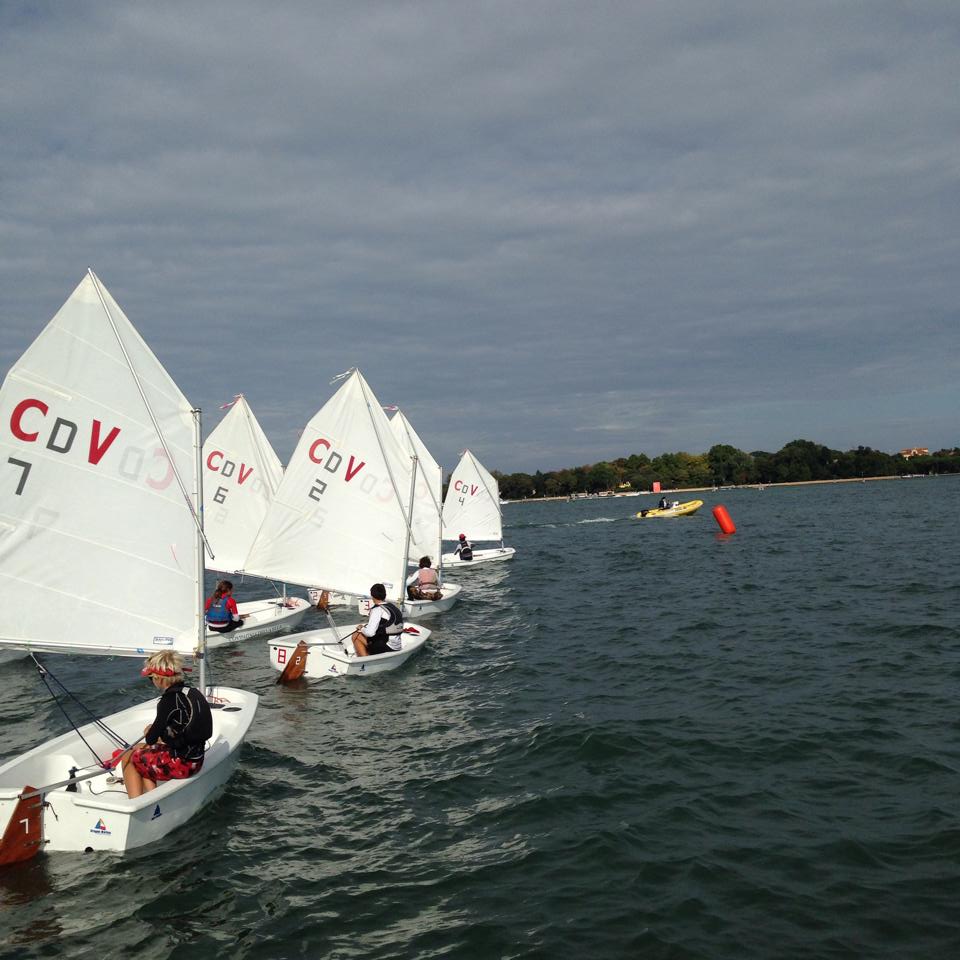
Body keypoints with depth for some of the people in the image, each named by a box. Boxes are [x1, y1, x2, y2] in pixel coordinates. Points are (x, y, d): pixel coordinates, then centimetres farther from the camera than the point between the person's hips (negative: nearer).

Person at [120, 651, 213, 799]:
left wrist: (149, 732, 11)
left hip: (180, 763, -8)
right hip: (196, 760, 8)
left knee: (128, 757, 15)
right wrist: (163, 737, 13)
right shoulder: (193, 692, 4)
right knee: (142, 750, 28)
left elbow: (151, 739, -10)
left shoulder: (169, 700, -20)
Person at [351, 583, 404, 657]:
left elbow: (369, 633, -22)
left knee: (356, 636, 1)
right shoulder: (395, 607, 10)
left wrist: (361, 628, 0)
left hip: (385, 647, -9)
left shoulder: (377, 610, -15)